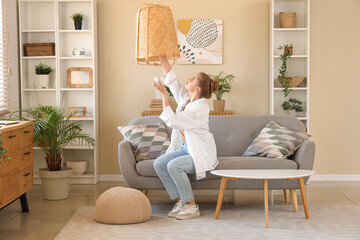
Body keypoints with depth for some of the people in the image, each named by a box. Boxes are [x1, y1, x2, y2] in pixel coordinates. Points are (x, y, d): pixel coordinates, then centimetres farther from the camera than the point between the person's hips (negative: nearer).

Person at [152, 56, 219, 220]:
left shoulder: (200, 107, -22)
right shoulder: (185, 98, 3)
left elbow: (172, 121, -26)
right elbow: (171, 78, 8)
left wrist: (163, 95, -23)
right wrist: (162, 57, 2)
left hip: (202, 154, -9)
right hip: (186, 148, 9)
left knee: (174, 165, -30)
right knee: (159, 163, -11)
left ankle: (191, 206, -16)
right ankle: (180, 201, -4)